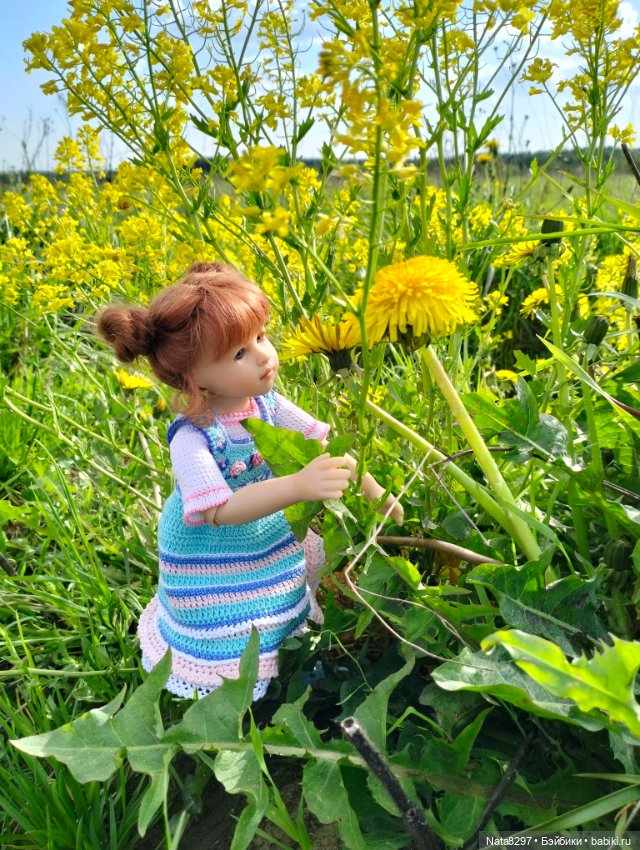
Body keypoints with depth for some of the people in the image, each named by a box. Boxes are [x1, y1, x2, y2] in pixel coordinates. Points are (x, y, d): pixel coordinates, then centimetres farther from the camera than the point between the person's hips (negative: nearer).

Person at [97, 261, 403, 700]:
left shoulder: (267, 403, -12)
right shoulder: (191, 437, -31)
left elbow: (326, 444, -4)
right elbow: (220, 511, -40)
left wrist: (374, 489, -10)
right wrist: (298, 486, -51)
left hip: (275, 536, 6)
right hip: (215, 560, -6)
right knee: (236, 658, 7)